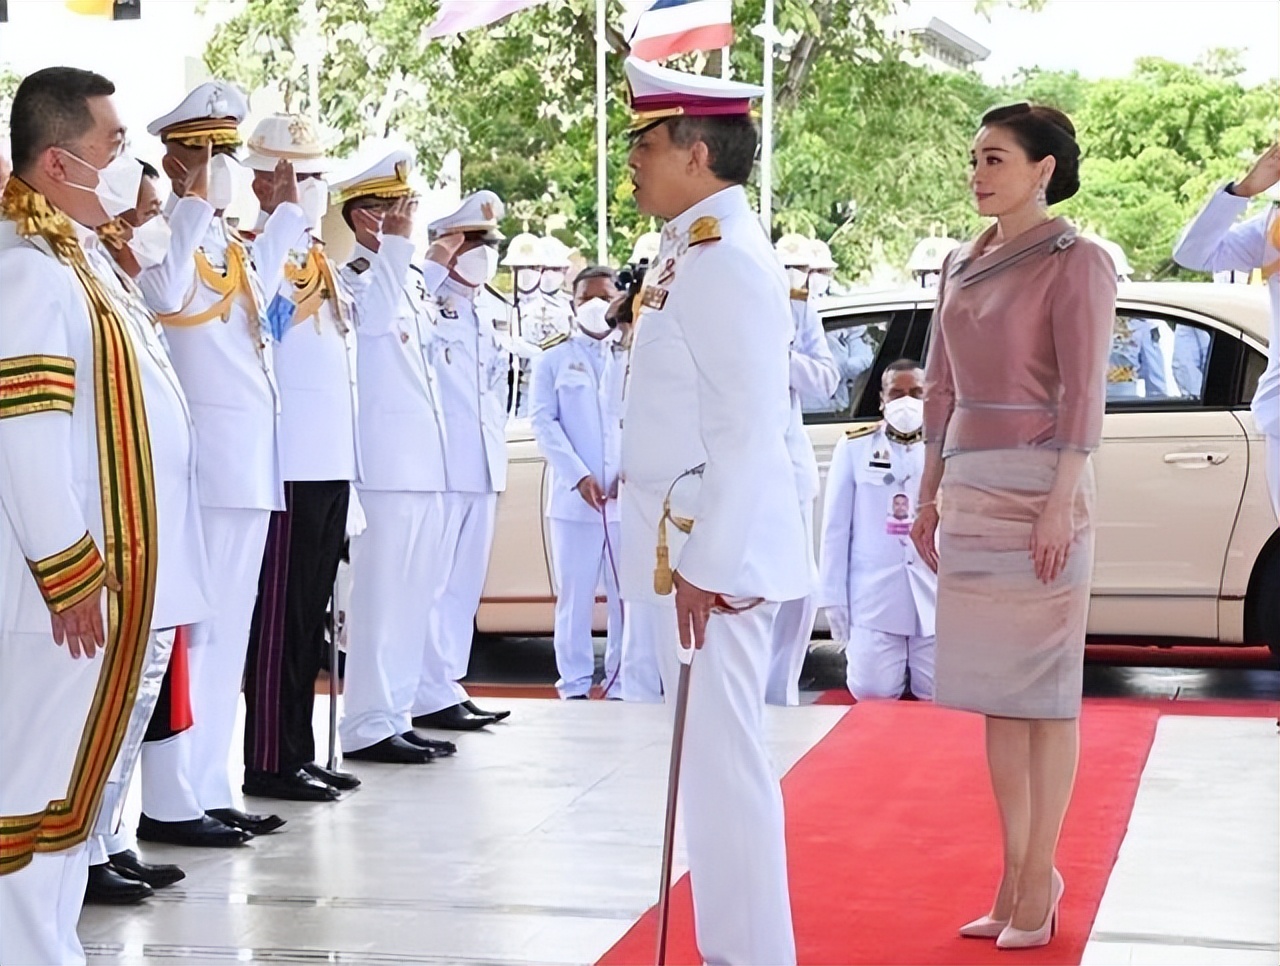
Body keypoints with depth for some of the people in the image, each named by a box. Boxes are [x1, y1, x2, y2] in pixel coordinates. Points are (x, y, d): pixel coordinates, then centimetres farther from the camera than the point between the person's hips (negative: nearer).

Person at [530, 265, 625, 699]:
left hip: (627, 496, 1)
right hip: (574, 497, -1)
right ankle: (574, 685, 7)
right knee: (576, 595, 1)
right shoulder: (554, 359, 9)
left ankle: (622, 684, 6)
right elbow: (543, 421, 0)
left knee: (628, 594, 0)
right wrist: (579, 477, -11)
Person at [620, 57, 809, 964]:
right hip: (684, 543, 10)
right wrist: (684, 553, 18)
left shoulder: (727, 259, -16)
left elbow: (747, 431, -21)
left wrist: (705, 564, -22)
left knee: (724, 761, -4)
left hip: (712, 550, -10)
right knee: (711, 758, 15)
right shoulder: (691, 254, 13)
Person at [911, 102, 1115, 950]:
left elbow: (1083, 392, -12)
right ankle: (1017, 874, 16)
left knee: (1043, 691, -2)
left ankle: (1039, 881, 4)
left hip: (1040, 487, -7)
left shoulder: (1075, 262, -6)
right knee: (995, 690, 9)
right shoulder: (962, 266, 14)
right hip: (970, 488, 7)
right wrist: (929, 493, 15)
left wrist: (1061, 502, -18)